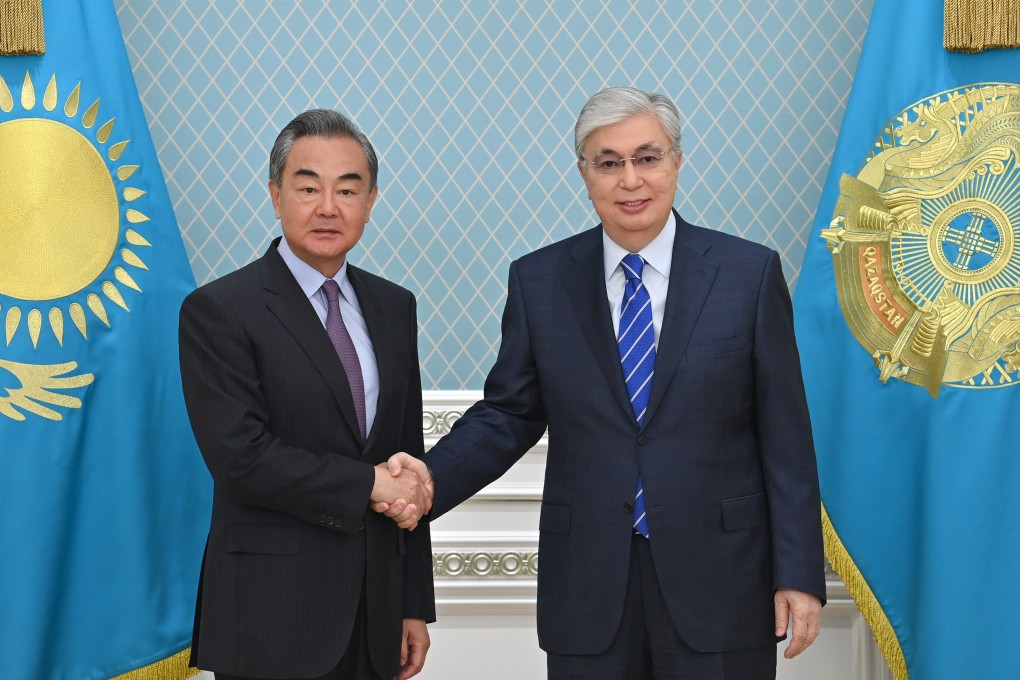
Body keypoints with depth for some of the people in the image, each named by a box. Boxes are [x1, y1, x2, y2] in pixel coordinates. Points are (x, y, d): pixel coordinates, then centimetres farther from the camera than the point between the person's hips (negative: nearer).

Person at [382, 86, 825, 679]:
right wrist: (429, 480, -11)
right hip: (588, 585, 1)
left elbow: (785, 435, -2)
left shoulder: (750, 272, -1)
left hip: (717, 579, -1)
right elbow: (507, 415, 7)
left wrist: (799, 574, -4)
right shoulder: (538, 280, 4)